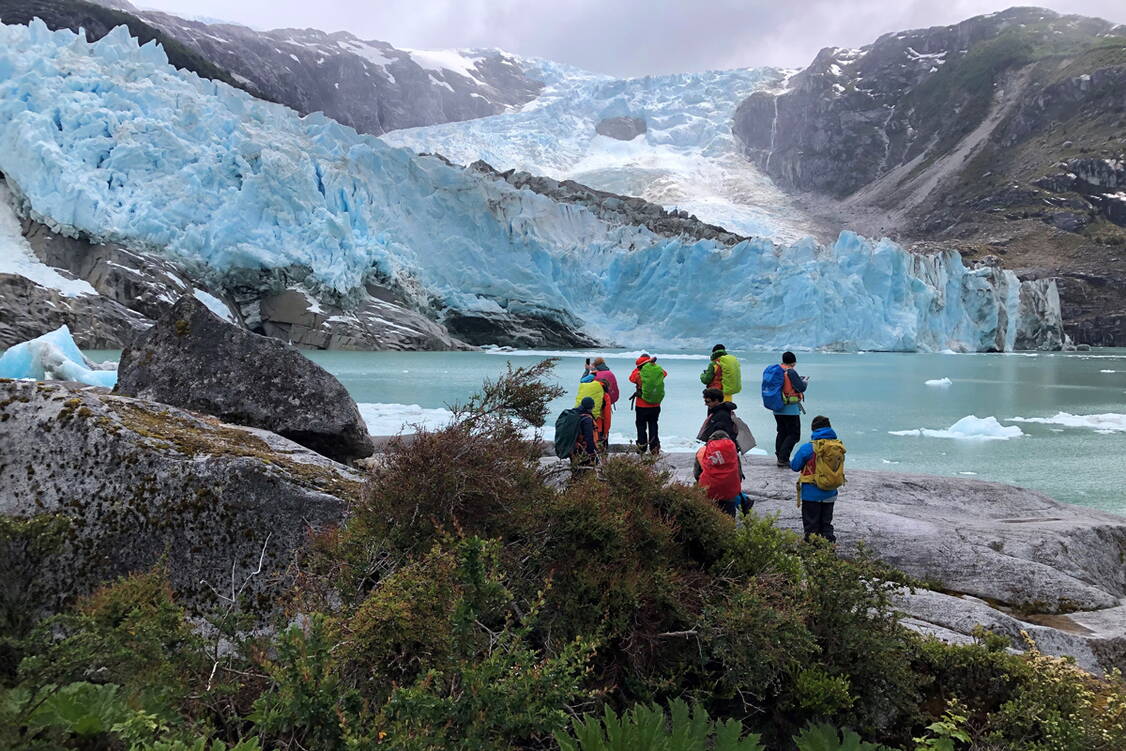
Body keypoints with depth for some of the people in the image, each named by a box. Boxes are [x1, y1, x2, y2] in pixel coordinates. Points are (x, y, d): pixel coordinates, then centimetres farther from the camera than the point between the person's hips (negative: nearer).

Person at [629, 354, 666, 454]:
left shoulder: (639, 374, -13)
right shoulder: (659, 372, -6)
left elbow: (631, 377, 9)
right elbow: (665, 373, 18)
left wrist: (638, 368, 13)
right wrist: (654, 364, 17)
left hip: (642, 406, -3)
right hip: (655, 406, 3)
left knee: (641, 426, 9)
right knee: (653, 425, 12)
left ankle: (642, 447, 9)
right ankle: (654, 448, 12)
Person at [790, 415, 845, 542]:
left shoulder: (808, 448, -17)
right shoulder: (839, 447, -3)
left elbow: (795, 466, -7)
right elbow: (838, 467, 10)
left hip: (811, 494, -4)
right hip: (830, 494, 4)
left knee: (811, 524, 8)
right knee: (826, 523, 19)